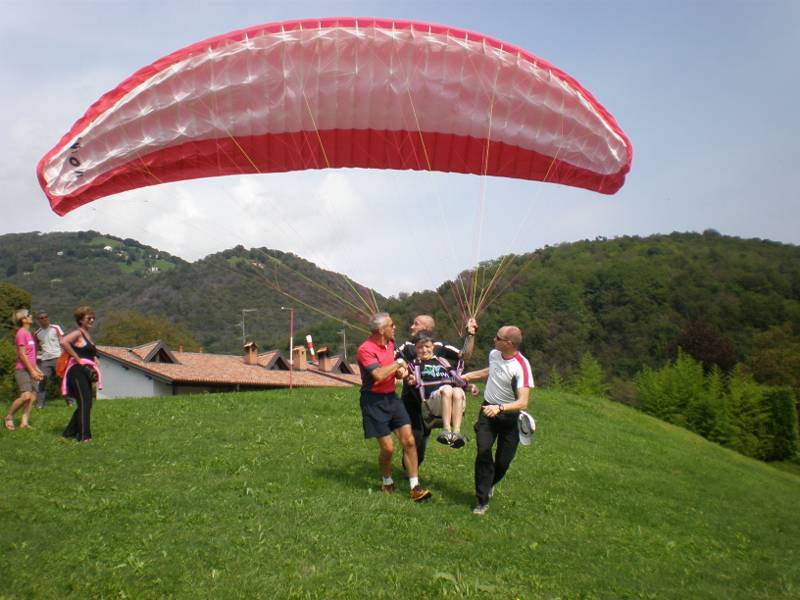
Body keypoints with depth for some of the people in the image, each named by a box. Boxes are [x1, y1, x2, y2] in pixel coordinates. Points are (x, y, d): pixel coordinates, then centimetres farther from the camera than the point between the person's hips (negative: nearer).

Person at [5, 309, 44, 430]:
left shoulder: (29, 333, 16)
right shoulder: (21, 333, -11)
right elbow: (22, 355, -15)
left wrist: (37, 369, 18)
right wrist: (32, 371, -15)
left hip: (31, 370, 9)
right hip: (23, 370, -9)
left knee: (33, 396, 1)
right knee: (26, 396, -18)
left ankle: (24, 422, 1)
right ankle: (9, 416, 0)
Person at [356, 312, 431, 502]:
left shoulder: (390, 343, 7)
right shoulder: (366, 349, -19)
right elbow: (379, 375, -32)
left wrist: (401, 371, -1)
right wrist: (398, 363, -18)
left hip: (392, 397, 7)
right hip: (374, 401, -7)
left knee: (409, 441, -1)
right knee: (387, 447, -4)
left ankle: (414, 487, 5)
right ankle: (387, 482, 24)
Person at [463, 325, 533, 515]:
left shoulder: (521, 366, -25)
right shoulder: (494, 354, -4)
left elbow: (522, 402, -32)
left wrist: (499, 408, -45)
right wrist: (469, 376, 21)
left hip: (509, 416, -4)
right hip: (488, 410, 4)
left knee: (503, 460, 4)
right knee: (483, 453, -11)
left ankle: (490, 484, 37)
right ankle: (482, 501, -3)